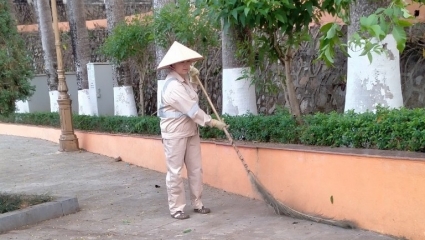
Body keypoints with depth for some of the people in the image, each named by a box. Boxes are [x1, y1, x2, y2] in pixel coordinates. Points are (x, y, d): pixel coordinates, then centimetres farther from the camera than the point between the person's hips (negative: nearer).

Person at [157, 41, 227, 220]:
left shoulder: (184, 79, 7)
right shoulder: (173, 86, -22)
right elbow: (192, 109, -22)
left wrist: (193, 79, 10)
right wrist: (213, 123, -16)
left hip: (191, 130, 9)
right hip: (175, 132, -9)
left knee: (196, 169, 10)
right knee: (175, 171, -2)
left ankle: (197, 204, 19)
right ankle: (176, 208, 6)